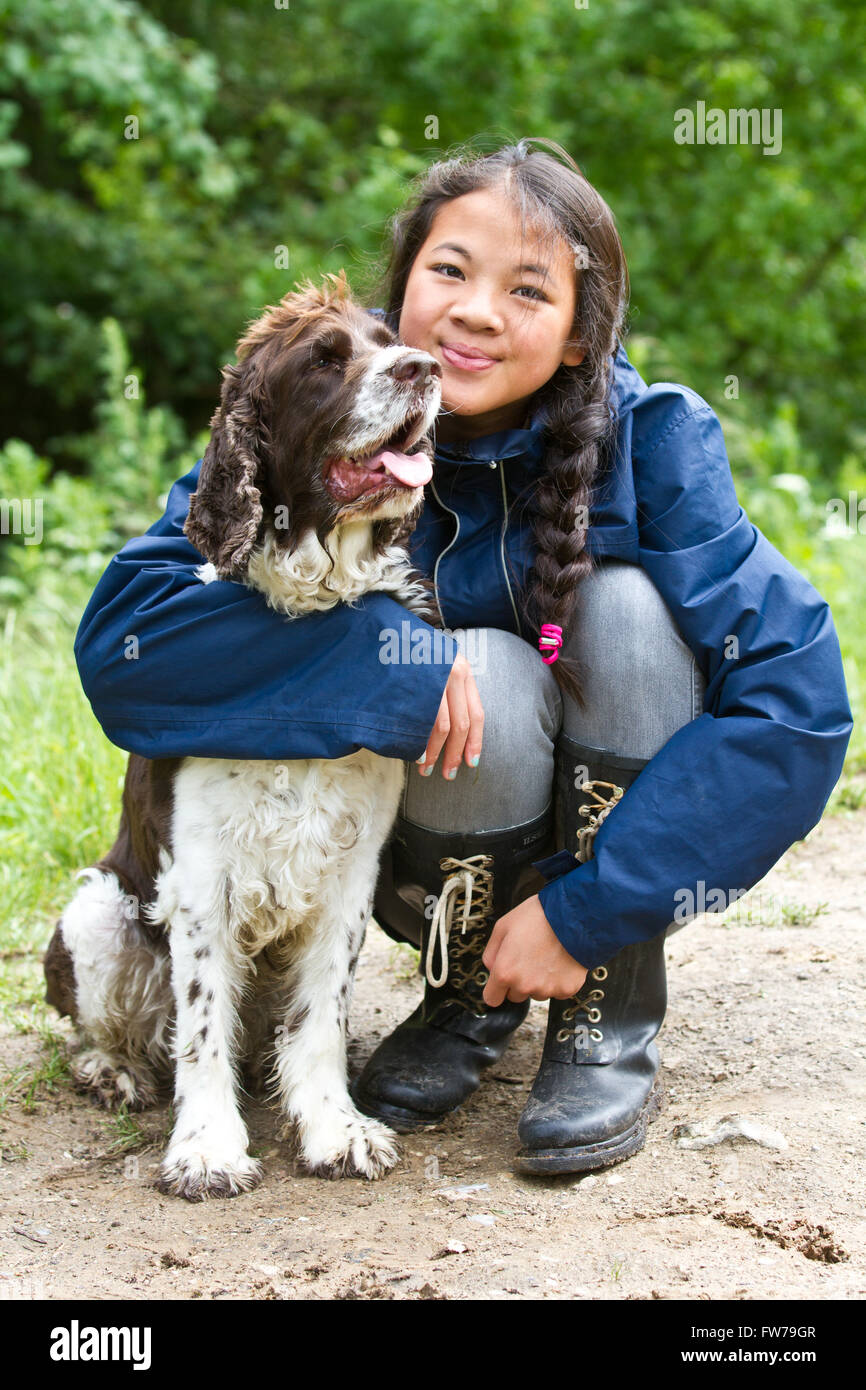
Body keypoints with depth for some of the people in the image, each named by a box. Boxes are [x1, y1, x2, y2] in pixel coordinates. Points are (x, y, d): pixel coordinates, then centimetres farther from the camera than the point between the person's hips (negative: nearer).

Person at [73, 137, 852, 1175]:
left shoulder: (646, 439, -19)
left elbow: (797, 695, -25)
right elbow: (119, 634, -25)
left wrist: (584, 911, -29)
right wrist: (393, 663, -36)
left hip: (613, 835, 0)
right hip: (433, 847, 0)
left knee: (626, 602, -24)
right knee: (490, 670, -29)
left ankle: (612, 1015, -12)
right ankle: (474, 990, 0)